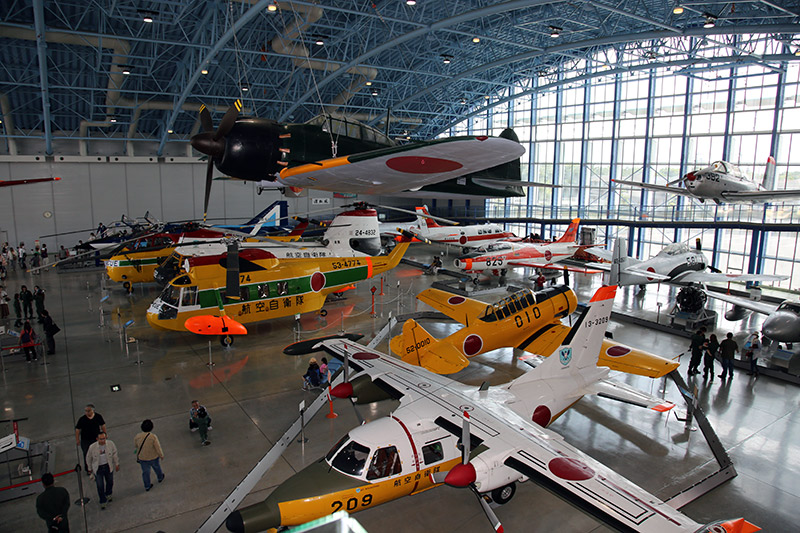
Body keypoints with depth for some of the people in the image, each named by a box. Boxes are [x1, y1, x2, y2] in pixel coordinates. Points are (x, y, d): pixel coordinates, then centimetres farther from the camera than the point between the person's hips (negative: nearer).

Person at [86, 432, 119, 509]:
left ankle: (108, 494, 48)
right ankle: (102, 501, 22)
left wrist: (117, 464, 5)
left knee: (110, 482, 19)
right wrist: (90, 468, 7)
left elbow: (115, 454, -2)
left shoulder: (110, 444, -19)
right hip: (98, 468, -2)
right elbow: (88, 458, -3)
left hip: (108, 467, 2)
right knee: (100, 486, 2)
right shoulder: (92, 447, -22)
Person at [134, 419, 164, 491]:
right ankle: (160, 478, 52)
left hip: (142, 458, 2)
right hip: (154, 457, -2)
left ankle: (147, 486, 35)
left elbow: (135, 445, 2)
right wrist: (161, 455, -3)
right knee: (156, 467, 27)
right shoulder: (153, 437, -29)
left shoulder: (137, 436, -20)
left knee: (145, 472, 20)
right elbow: (158, 448, -20)